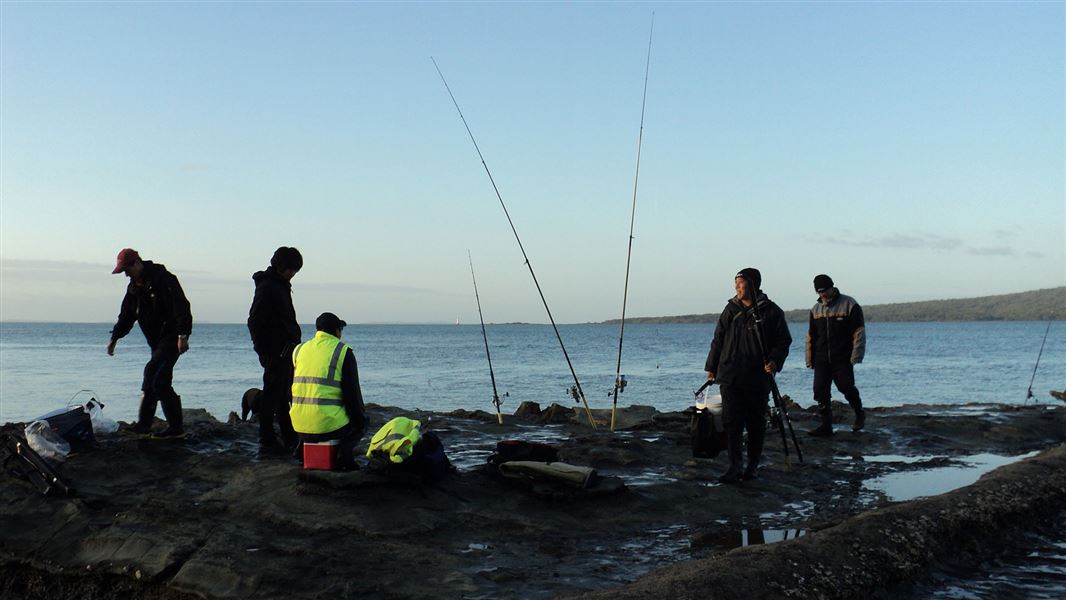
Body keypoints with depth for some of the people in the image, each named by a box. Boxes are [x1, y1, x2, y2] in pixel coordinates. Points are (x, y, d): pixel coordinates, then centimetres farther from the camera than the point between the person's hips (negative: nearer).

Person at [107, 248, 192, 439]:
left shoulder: (163, 279, -14)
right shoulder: (134, 287, 13)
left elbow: (181, 307, -20)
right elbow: (126, 315, 22)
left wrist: (183, 335, -26)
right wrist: (115, 338, 15)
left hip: (171, 337, -9)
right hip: (156, 341, 9)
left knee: (152, 373, -19)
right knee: (161, 383, 6)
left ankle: (144, 423, -17)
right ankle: (176, 428, 10)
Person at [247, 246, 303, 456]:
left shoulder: (281, 285, 17)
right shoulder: (267, 287, -14)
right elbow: (255, 321, -18)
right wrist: (264, 350, -19)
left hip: (286, 350, 10)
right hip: (275, 351, -10)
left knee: (285, 397, 14)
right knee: (272, 397, -4)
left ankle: (292, 441, 21)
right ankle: (267, 442, 1)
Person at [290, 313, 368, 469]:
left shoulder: (299, 350, 11)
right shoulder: (344, 352, -4)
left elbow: (292, 390, 18)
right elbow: (353, 392, -4)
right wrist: (360, 418, 10)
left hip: (300, 426, 5)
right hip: (329, 426, -5)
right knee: (361, 422, 24)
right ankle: (344, 452, 0)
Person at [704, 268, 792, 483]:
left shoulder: (771, 311, 0)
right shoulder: (731, 310, 10)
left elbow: (783, 341, 0)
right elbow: (718, 340, 16)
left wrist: (774, 361, -17)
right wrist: (711, 367, 14)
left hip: (758, 378, -2)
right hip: (730, 376, 3)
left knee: (756, 422, 7)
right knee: (731, 421, -3)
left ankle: (753, 465, 19)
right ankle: (735, 466, 0)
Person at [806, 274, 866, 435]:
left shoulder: (849, 305, -4)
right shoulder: (816, 309, 13)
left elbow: (859, 332, -6)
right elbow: (811, 336, 18)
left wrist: (856, 357, -12)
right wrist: (810, 360, 13)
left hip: (843, 359, -5)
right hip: (821, 360, 5)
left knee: (846, 386, -14)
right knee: (820, 391, -1)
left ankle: (859, 414, 14)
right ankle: (826, 425, 7)